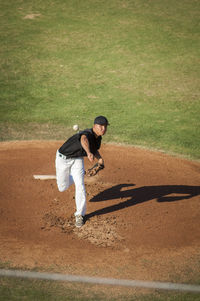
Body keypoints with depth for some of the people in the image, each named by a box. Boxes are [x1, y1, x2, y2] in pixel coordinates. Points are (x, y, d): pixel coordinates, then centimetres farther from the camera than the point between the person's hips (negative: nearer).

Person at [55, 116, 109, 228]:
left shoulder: (98, 138, -7)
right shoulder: (87, 133, -34)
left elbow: (95, 150, 12)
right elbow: (84, 140, -60)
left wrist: (99, 158, -11)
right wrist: (89, 153, -81)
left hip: (77, 159, 5)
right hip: (63, 158, -5)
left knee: (80, 185, -12)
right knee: (63, 187, 6)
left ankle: (80, 215, 0)